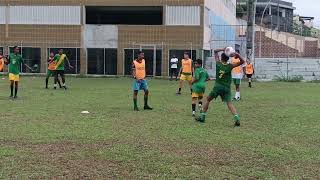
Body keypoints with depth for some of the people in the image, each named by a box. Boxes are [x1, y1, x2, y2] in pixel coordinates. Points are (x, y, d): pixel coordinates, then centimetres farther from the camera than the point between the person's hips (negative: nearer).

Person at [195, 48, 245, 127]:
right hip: (226, 88, 0)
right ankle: (237, 118, -23)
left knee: (208, 100, 15)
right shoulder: (230, 66, -4)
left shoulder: (218, 64, -1)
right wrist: (238, 55, -17)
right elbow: (242, 62, -3)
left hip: (218, 86, 0)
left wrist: (222, 49, -2)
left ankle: (202, 117, 17)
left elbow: (215, 52, 12)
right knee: (229, 103, -5)